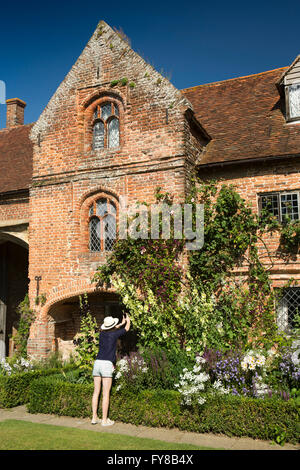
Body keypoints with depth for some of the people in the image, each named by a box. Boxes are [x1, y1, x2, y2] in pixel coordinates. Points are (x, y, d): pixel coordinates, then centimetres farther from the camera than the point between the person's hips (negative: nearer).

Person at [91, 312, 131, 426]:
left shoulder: (102, 333, 12)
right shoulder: (114, 334, -1)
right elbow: (127, 328, 17)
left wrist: (122, 323, 48)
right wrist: (128, 319, 37)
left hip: (97, 363, 6)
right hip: (107, 364, -6)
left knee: (96, 392, 9)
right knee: (106, 394, -2)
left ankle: (94, 418, 13)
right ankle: (104, 420, 1)